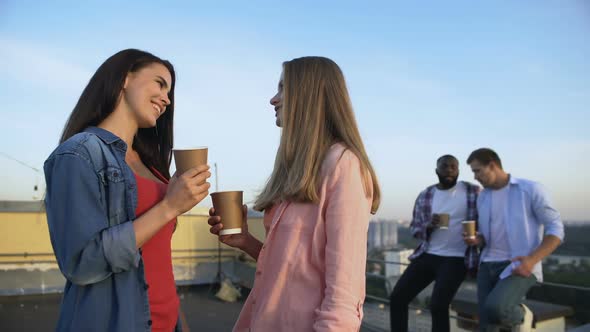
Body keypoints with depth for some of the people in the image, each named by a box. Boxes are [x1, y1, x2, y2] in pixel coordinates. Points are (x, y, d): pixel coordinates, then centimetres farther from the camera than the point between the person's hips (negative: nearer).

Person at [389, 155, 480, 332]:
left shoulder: (473, 191, 0)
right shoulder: (425, 196, 8)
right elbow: (414, 229, 11)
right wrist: (428, 226, -10)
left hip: (456, 259, -4)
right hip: (427, 255, 4)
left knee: (438, 305, -19)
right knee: (397, 297, -3)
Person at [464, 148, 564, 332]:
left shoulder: (530, 189, -7)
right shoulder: (483, 197, 12)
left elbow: (556, 229, -8)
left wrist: (532, 259, -22)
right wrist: (476, 240, -5)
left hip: (520, 267, -6)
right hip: (488, 266, 6)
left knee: (495, 308, -29)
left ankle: (520, 316, 5)